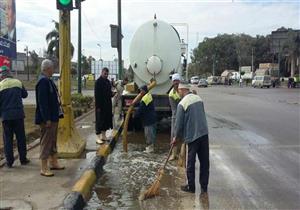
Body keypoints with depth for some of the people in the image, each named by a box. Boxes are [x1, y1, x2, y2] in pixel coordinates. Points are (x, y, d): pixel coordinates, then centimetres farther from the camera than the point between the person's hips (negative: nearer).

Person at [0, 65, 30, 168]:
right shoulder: (18, 82, 1)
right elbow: (25, 94, 14)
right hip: (18, 114, 1)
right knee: (21, 137, 10)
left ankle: (9, 161, 9)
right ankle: (23, 159, 16)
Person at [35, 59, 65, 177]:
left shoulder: (48, 80, 13)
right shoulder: (43, 81, -18)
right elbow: (42, 102, -23)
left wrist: (58, 113, 18)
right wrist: (47, 119, -24)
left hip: (53, 117, 10)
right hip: (47, 118, -10)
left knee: (53, 141, 19)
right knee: (46, 142, -2)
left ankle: (53, 163, 31)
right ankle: (44, 168, 6)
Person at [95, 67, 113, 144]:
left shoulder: (107, 81, 12)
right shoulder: (98, 82, -11)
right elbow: (97, 95, -16)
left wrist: (111, 94, -1)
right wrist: (98, 106, -19)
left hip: (107, 104, 8)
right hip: (101, 104, -8)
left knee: (106, 120, 12)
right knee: (100, 120, -3)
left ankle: (103, 136, 23)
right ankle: (98, 138, 2)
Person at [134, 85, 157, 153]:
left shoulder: (145, 98, -19)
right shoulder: (149, 95, 11)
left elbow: (140, 109, -16)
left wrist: (135, 115, -3)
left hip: (148, 119, -10)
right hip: (152, 117, 10)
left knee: (149, 133, -3)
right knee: (152, 132, 15)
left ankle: (150, 147, 3)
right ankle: (151, 145, 26)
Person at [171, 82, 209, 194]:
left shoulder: (182, 104, -12)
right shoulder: (199, 98, 8)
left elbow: (179, 123, -8)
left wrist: (176, 137, 5)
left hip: (192, 136, -6)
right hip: (204, 134, 6)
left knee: (191, 163, 7)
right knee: (205, 162, 10)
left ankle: (191, 187, 17)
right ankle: (204, 187, 18)